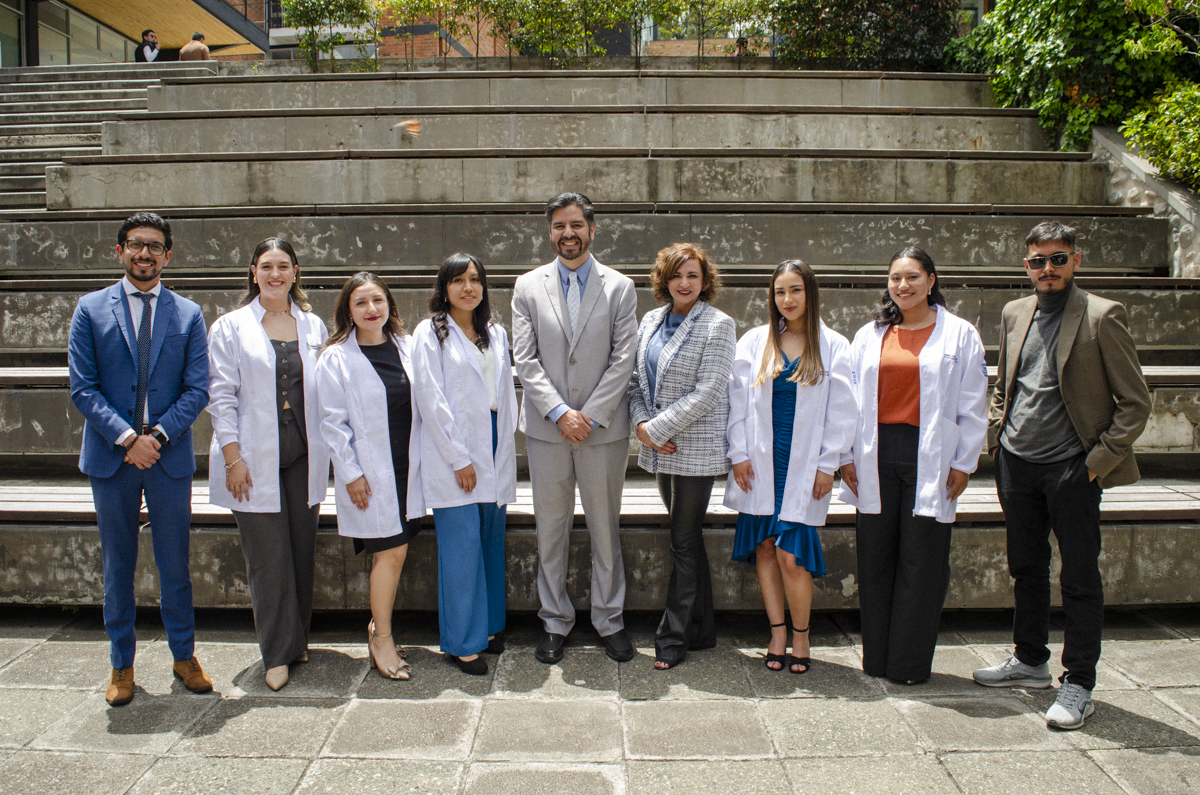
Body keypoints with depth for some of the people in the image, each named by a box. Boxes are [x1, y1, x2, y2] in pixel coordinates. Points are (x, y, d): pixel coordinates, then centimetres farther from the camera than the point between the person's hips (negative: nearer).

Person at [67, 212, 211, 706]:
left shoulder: (188, 314, 5)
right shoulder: (90, 310, 3)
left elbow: (197, 389, 0)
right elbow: (82, 388, -3)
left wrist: (158, 434, -13)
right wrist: (126, 437, -14)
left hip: (170, 455, 0)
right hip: (110, 457, 0)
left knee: (175, 564, 8)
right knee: (117, 567, 10)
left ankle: (184, 656, 24)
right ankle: (122, 665, 24)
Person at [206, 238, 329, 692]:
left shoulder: (313, 326, 10)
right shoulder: (231, 327, 2)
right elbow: (221, 396, -2)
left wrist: (323, 457, 6)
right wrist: (233, 456, -9)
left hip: (302, 456, 3)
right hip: (255, 460, -3)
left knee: (302, 551, 9)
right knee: (267, 558, 0)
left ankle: (298, 641, 25)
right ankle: (278, 654, 12)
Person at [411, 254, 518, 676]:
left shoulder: (496, 335, 14)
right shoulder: (429, 333, -2)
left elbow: (506, 393, 14)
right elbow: (430, 399, -8)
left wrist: (506, 447, 5)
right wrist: (459, 459, -11)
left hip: (494, 451, 5)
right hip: (451, 453, -5)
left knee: (491, 542, 10)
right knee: (462, 545, -4)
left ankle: (487, 626, 23)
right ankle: (462, 641, 7)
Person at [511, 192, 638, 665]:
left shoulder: (619, 287, 3)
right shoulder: (528, 287, 6)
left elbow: (623, 360, -3)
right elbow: (525, 360, -1)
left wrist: (590, 416, -11)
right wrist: (560, 412, -11)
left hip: (603, 427, -1)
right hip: (547, 429, 1)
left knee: (605, 529, 8)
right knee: (551, 531, 8)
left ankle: (610, 621, 22)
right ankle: (555, 622, 22)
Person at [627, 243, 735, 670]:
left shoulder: (718, 325, -9)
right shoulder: (652, 320, 11)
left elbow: (707, 392, -15)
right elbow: (636, 377, 12)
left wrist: (657, 429, -16)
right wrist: (641, 423, -5)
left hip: (696, 448, -6)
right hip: (661, 447, 6)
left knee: (684, 542, 1)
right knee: (688, 537, 14)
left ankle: (673, 637, 12)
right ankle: (701, 630, 26)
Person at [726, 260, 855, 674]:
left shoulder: (833, 346, 2)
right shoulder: (754, 341, 7)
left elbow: (841, 411, 1)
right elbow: (737, 399, 6)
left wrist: (827, 465, -4)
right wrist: (738, 454, 0)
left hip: (803, 465, -2)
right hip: (760, 462, 3)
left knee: (791, 553, -8)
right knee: (764, 546, 4)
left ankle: (801, 636, 12)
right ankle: (777, 634, 18)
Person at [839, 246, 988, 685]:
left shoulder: (960, 335, 3)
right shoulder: (869, 335, 11)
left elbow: (972, 407, 2)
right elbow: (852, 400, 10)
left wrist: (963, 463, -2)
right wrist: (848, 457, 5)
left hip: (929, 460, -3)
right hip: (877, 457, 3)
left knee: (921, 563, 2)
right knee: (875, 561, 7)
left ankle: (910, 664, 15)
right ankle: (876, 659, 20)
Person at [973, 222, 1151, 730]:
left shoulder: (1102, 316, -8)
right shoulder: (1014, 313, 9)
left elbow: (1135, 402, -7)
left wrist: (1100, 460, -11)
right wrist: (996, 435, 9)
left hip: (1072, 468, -5)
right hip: (1017, 463, 6)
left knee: (1080, 579, 3)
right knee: (1026, 568, 16)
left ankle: (1078, 684, 14)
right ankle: (1030, 661, 32)